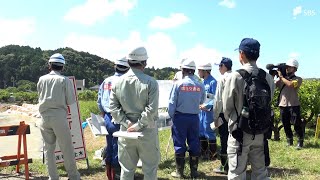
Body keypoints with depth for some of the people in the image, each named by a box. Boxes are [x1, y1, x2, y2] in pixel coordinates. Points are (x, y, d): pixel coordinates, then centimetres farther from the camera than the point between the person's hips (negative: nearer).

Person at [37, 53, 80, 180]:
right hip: (59, 117, -3)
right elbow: (71, 101, -2)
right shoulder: (65, 80, -6)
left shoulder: (42, 79, 3)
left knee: (48, 148, 10)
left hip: (44, 117, 3)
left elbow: (40, 96, 13)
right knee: (67, 148, 6)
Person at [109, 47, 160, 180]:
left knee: (126, 169, 15)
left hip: (125, 131, 4)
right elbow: (151, 110, -18)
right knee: (150, 168, 10)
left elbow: (113, 108, -3)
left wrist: (127, 123, -5)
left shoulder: (118, 82, 0)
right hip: (146, 132, -3)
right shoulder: (150, 82, -12)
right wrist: (138, 125, -11)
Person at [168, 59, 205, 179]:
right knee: (194, 144, 11)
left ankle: (179, 172, 14)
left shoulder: (178, 84, -11)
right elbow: (201, 101, 9)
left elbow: (172, 102, -9)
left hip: (180, 117, -2)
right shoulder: (200, 85, -4)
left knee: (179, 144, 6)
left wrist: (172, 116, 4)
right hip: (194, 117, 3)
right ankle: (194, 171, 20)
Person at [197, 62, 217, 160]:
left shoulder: (212, 82, -14)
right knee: (201, 132, 15)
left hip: (208, 111, -9)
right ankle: (203, 152, 28)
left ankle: (212, 154, 11)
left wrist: (206, 106, -20)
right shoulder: (203, 82, 13)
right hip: (201, 110, 9)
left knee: (209, 132, -2)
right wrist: (200, 104, 5)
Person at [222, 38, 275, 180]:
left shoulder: (234, 77, -15)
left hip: (240, 132, -4)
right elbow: (269, 103, 3)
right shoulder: (268, 77, -2)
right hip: (261, 132, 5)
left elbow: (227, 107, -8)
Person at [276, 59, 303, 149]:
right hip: (283, 105, 4)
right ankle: (289, 141, 27)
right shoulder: (282, 79, 13)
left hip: (294, 105, -4)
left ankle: (300, 142, 13)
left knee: (297, 124, -2)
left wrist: (281, 76, -12)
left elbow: (290, 84, -19)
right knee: (286, 125, 12)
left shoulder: (298, 79, 1)